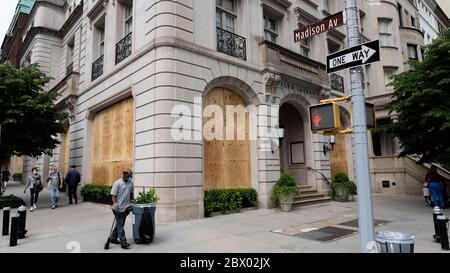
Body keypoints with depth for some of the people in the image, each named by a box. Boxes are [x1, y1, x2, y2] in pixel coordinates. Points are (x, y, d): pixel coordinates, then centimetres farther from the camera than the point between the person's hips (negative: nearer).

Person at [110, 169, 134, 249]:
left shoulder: (130, 183, 6)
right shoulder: (117, 183, -12)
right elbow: (113, 195, -12)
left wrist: (131, 203, 17)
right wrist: (115, 204, -25)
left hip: (126, 207, 6)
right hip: (119, 208, -6)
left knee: (120, 224, 16)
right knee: (120, 225, -1)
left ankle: (113, 238, 31)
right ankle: (123, 242, 0)